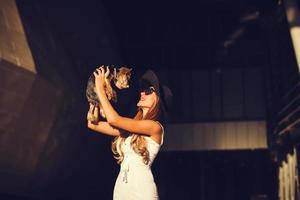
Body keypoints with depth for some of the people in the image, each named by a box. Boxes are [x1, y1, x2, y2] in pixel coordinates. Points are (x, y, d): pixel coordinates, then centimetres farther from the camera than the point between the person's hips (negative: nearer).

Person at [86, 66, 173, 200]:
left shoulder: (155, 127, -8)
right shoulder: (129, 128, 14)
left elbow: (113, 119, -15)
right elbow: (92, 124, 13)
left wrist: (100, 89, -6)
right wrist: (95, 96, 10)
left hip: (141, 188, -7)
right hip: (120, 187, 7)